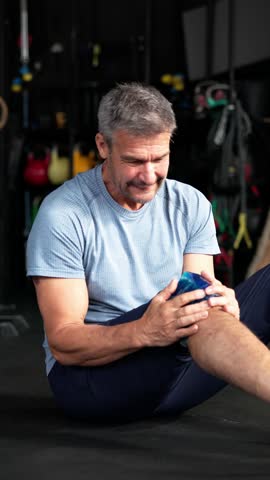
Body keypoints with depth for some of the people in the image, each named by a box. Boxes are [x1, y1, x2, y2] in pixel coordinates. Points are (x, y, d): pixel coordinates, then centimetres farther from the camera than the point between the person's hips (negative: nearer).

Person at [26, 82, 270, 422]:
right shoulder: (63, 215, -12)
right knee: (197, 310, -33)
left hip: (174, 374, 6)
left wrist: (219, 301, -29)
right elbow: (63, 343, -16)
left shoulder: (191, 205, 3)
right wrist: (143, 332, -35)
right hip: (89, 375, -5)